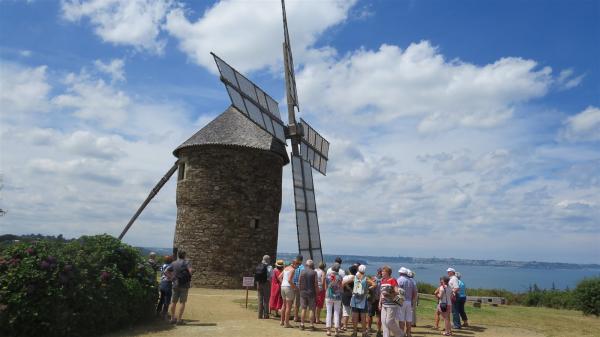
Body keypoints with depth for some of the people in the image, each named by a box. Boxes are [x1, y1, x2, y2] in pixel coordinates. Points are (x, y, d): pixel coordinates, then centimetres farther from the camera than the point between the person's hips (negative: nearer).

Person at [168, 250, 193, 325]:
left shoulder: (174, 263, 7)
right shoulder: (186, 262, -6)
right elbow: (190, 270, -20)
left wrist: (170, 277, 18)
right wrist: (190, 276, -2)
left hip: (175, 285, 4)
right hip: (184, 285, -4)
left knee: (173, 302, 13)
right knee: (182, 302, 2)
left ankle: (172, 318, 19)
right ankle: (179, 319, 1)